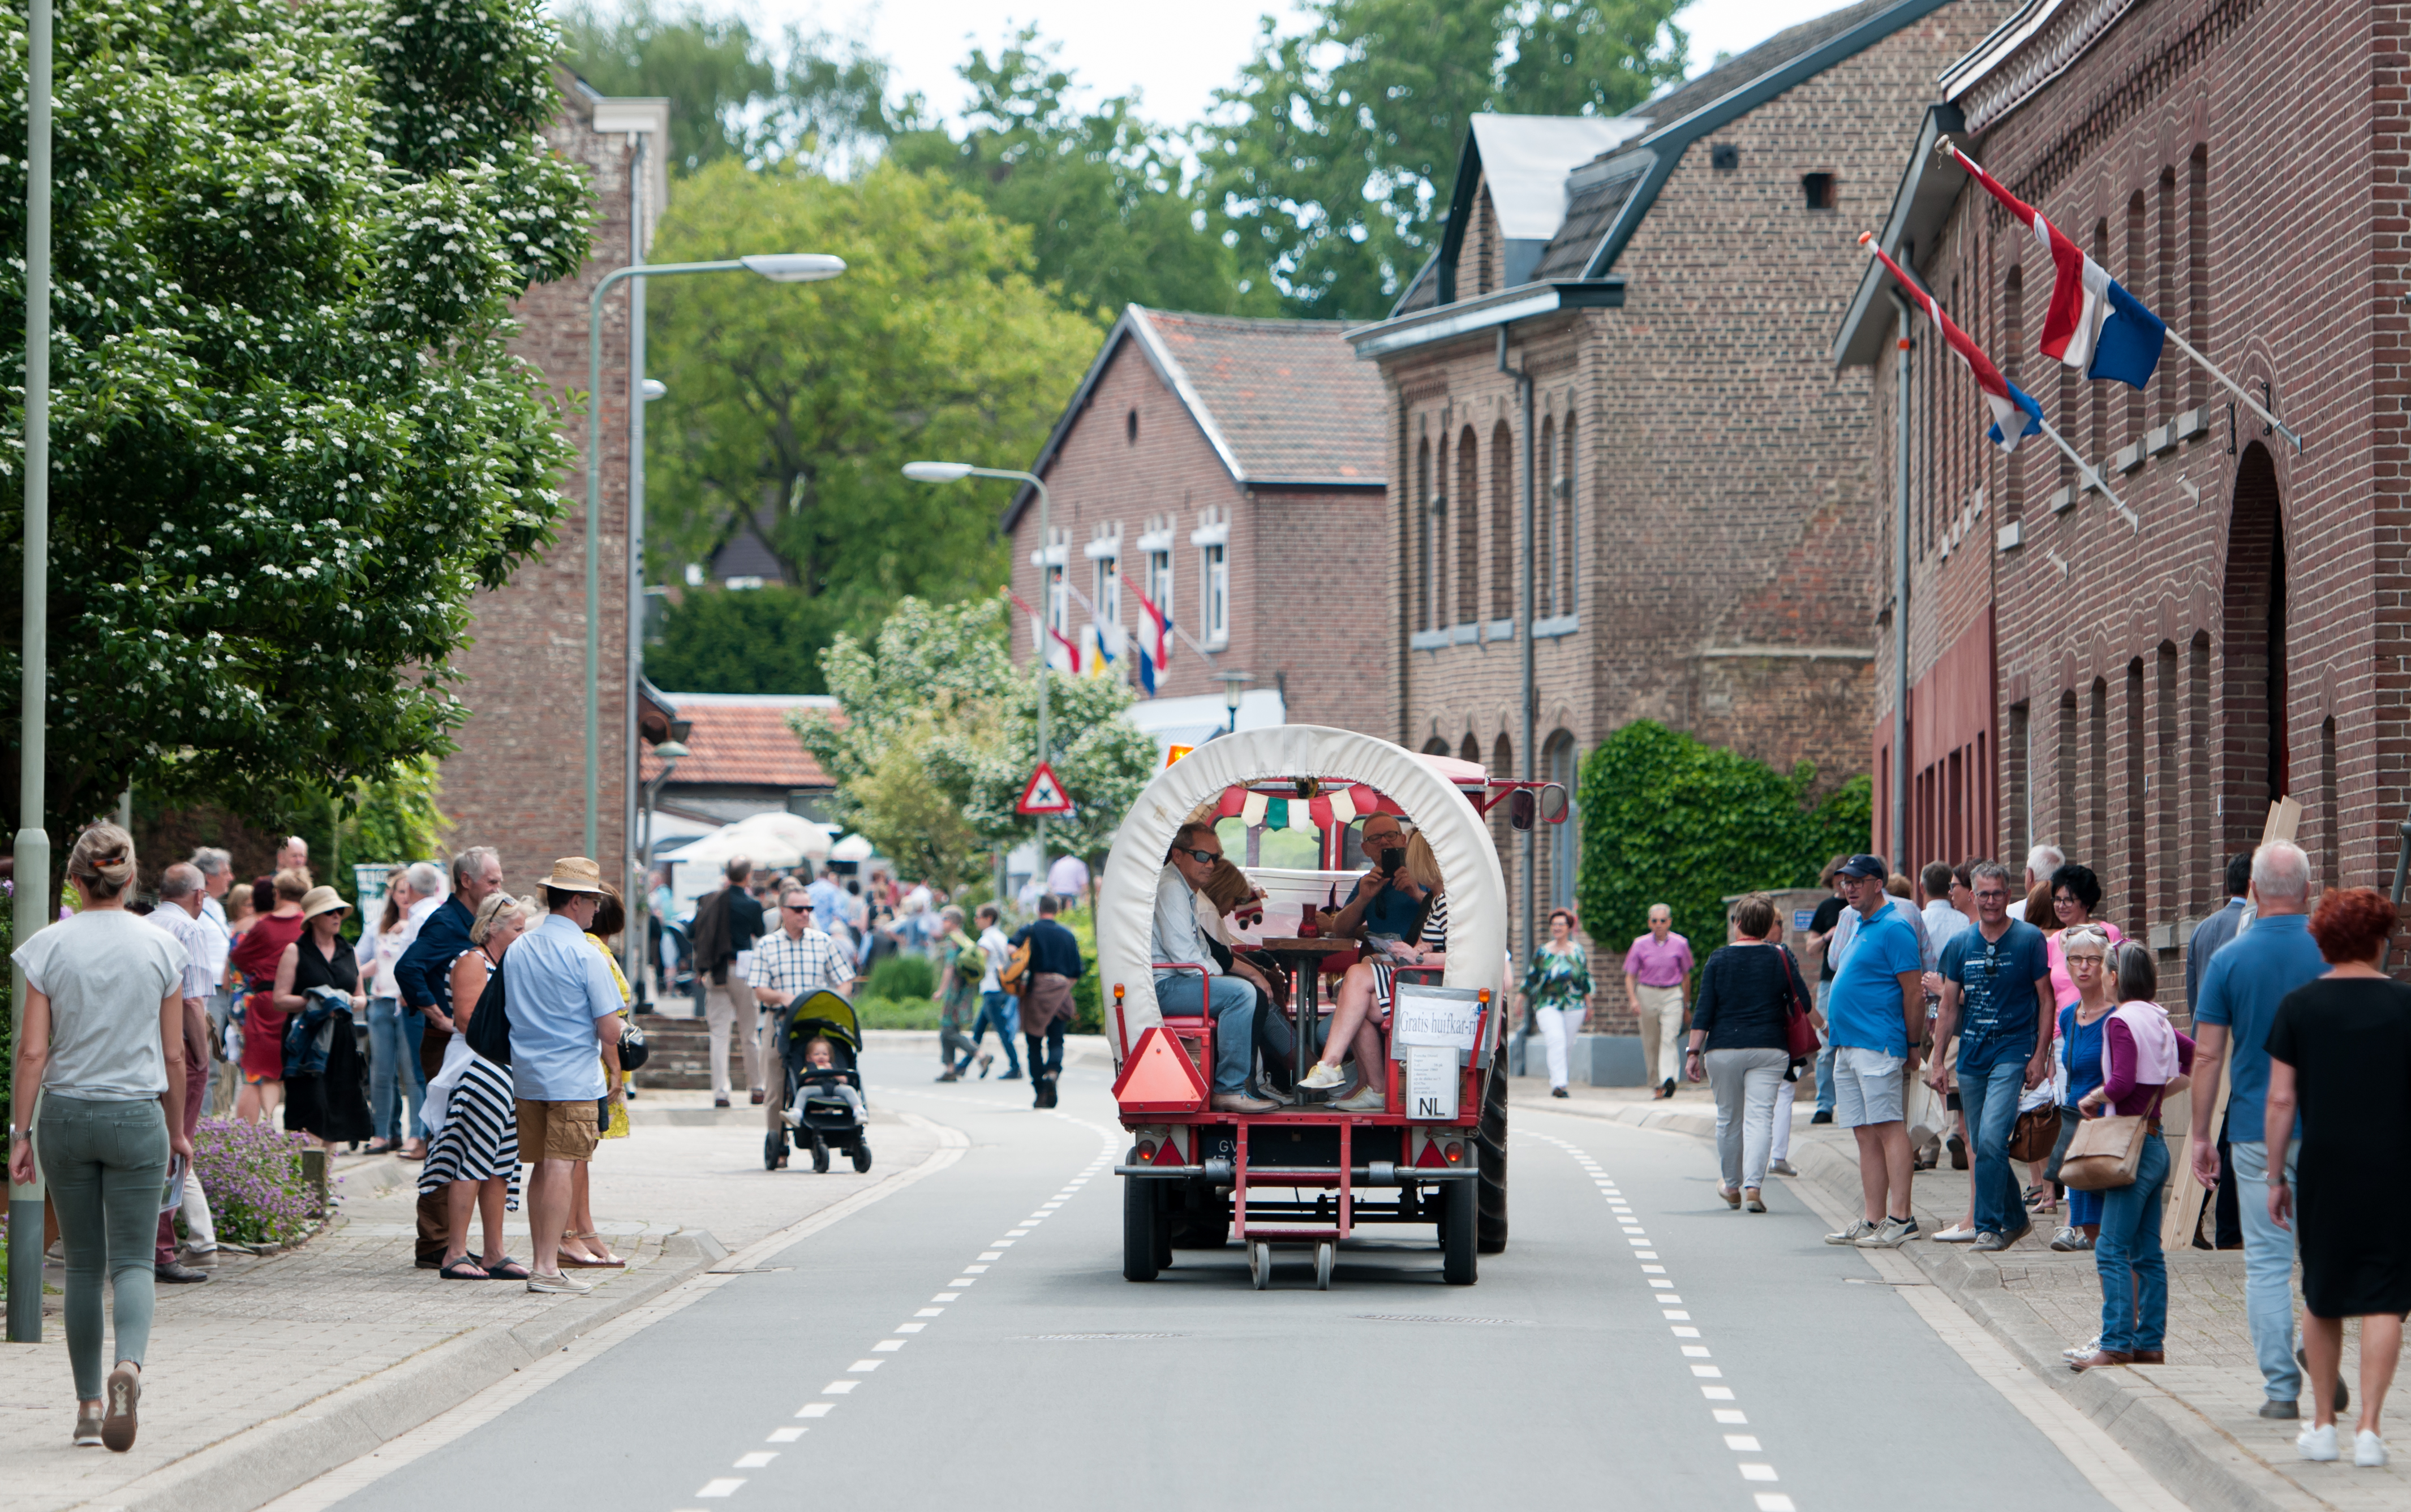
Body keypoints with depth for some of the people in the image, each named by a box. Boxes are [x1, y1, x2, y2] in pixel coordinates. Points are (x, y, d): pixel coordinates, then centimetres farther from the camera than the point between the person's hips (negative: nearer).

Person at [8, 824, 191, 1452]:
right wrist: (177, 1130, 14)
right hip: (137, 1117, -1)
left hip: (67, 1116, 1)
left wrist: (18, 1132, 0)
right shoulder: (160, 947, -2)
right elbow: (174, 1055, 2)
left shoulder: (50, 947, -4)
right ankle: (128, 1364, -27)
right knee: (133, 1260, 1)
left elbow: (33, 1052, -6)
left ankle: (89, 1405, 14)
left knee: (83, 1264, 12)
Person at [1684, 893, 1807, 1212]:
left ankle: (1731, 1186, 28)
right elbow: (1803, 1003, 3)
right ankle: (1753, 1186, -17)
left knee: (1728, 1117, 14)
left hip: (1724, 1049, 0)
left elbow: (1704, 1010, -4)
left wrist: (1694, 1053, -2)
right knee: (1760, 1117, -2)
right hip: (1769, 1048, 0)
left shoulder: (1719, 958, -2)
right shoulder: (1780, 958, 0)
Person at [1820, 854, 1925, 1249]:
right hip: (1848, 1047, 10)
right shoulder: (1861, 928, 20)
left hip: (1878, 1045, -10)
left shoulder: (1894, 928, -10)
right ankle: (1874, 1221, 9)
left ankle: (1900, 1218, -12)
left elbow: (1914, 992, -12)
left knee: (1887, 1128, -11)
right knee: (1865, 1135, 8)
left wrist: (1913, 1047, -11)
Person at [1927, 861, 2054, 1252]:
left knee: (1991, 1140, -17)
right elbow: (1949, 1006, 12)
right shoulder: (1960, 944, 8)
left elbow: (2046, 1000, -1)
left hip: (2013, 1051, -5)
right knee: (1982, 1145, 9)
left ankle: (1989, 1227, -13)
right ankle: (2016, 1219, 26)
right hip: (1971, 1055, 5)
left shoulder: (2029, 939, -3)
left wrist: (2040, 1056, -8)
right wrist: (1938, 1061, 7)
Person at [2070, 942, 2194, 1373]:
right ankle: (2150, 1343, 11)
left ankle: (2117, 1344, -12)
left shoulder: (2121, 1021, -13)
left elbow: (2122, 1083, -23)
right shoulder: (2159, 1020, 13)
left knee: (2112, 1250, -8)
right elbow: (2193, 1052, 29)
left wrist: (2094, 1098, -5)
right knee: (2148, 1253, 10)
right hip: (2156, 1142, 9)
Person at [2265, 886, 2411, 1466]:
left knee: (2321, 1298, 15)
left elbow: (2280, 1100, -3)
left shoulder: (2298, 1007, -1)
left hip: (2323, 1171, 1)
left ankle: (2323, 1424, 20)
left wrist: (2276, 1178, 5)